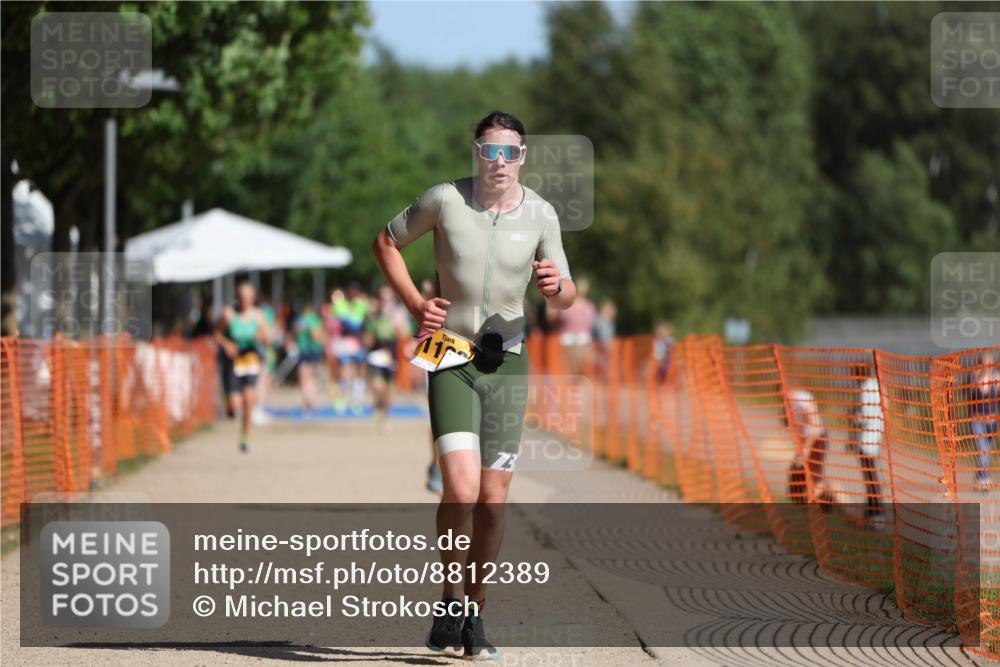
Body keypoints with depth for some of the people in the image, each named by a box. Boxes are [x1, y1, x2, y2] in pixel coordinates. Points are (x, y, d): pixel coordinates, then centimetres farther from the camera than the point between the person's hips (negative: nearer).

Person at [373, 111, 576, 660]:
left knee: (493, 501, 2)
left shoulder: (540, 214, 0)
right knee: (461, 491, -17)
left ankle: (475, 614, 19)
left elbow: (566, 299, 9)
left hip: (507, 361, 2)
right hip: (450, 357, -2)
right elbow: (386, 242, 9)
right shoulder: (444, 200, -6)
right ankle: (452, 599, 6)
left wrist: (556, 287, -16)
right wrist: (416, 306, -3)